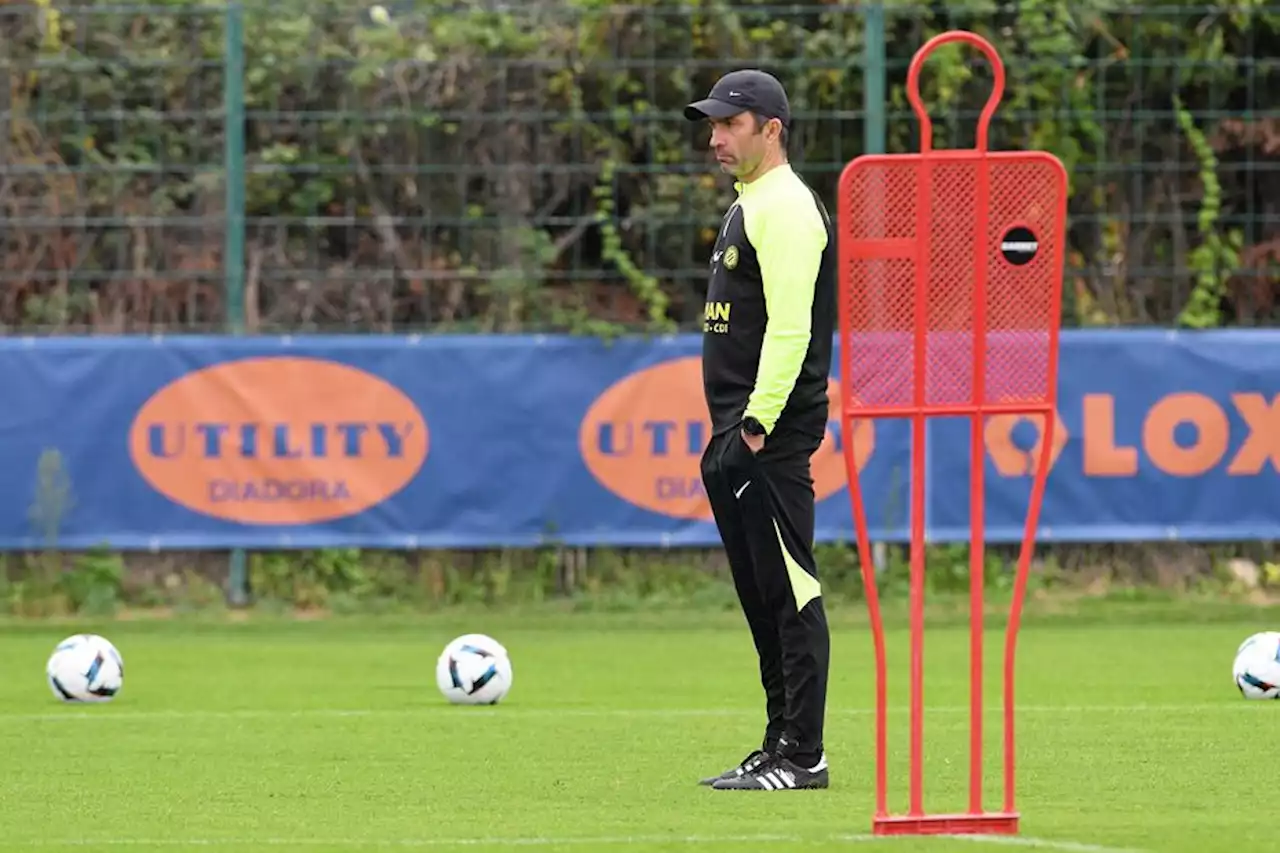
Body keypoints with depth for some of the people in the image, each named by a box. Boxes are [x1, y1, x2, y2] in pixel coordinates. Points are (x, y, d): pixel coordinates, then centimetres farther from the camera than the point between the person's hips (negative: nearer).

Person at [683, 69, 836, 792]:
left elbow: (790, 327, -20)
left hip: (772, 436, -11)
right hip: (740, 436, 11)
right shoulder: (751, 208, 20)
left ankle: (803, 756, -11)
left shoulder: (787, 207, -12)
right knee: (764, 596, 13)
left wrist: (758, 423, -23)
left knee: (789, 592, -10)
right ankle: (782, 748, 17)